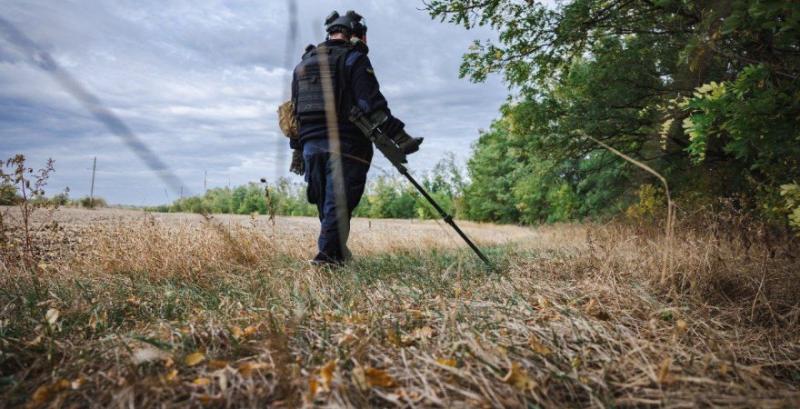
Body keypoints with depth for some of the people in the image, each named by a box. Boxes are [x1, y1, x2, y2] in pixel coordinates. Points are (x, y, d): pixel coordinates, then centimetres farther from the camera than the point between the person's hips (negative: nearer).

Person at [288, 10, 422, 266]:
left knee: (324, 204, 15)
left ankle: (336, 250, 26)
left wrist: (297, 149, 26)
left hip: (311, 146, 7)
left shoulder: (303, 63, 20)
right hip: (344, 146, -6)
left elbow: (295, 110, 22)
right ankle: (327, 254, -8)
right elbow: (372, 104, -14)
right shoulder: (354, 59, -1)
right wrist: (399, 136, -15)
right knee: (339, 202, -4)